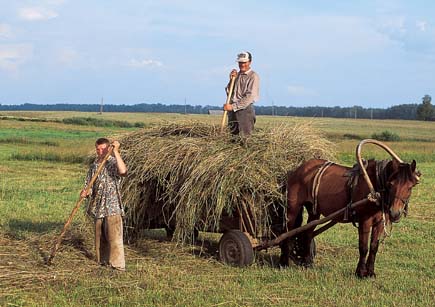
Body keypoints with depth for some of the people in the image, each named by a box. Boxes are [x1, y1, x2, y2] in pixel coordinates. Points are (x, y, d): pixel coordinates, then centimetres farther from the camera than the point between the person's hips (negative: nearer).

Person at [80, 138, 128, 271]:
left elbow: (123, 171, -29)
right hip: (98, 207, 6)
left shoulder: (113, 162, -5)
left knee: (113, 236, -11)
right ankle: (103, 260, 25)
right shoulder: (94, 166, 12)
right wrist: (85, 192, -10)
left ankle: (118, 265, -9)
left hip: (112, 206, -6)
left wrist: (116, 152, -28)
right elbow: (89, 185, 14)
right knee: (99, 236, 13)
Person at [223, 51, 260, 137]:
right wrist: (232, 80, -1)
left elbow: (250, 97, -15)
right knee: (234, 135, 7)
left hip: (245, 109, -6)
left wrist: (233, 106, -17)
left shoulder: (253, 76, -6)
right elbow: (228, 92, 16)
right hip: (232, 110, 6)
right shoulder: (237, 75, 15)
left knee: (244, 137, -9)